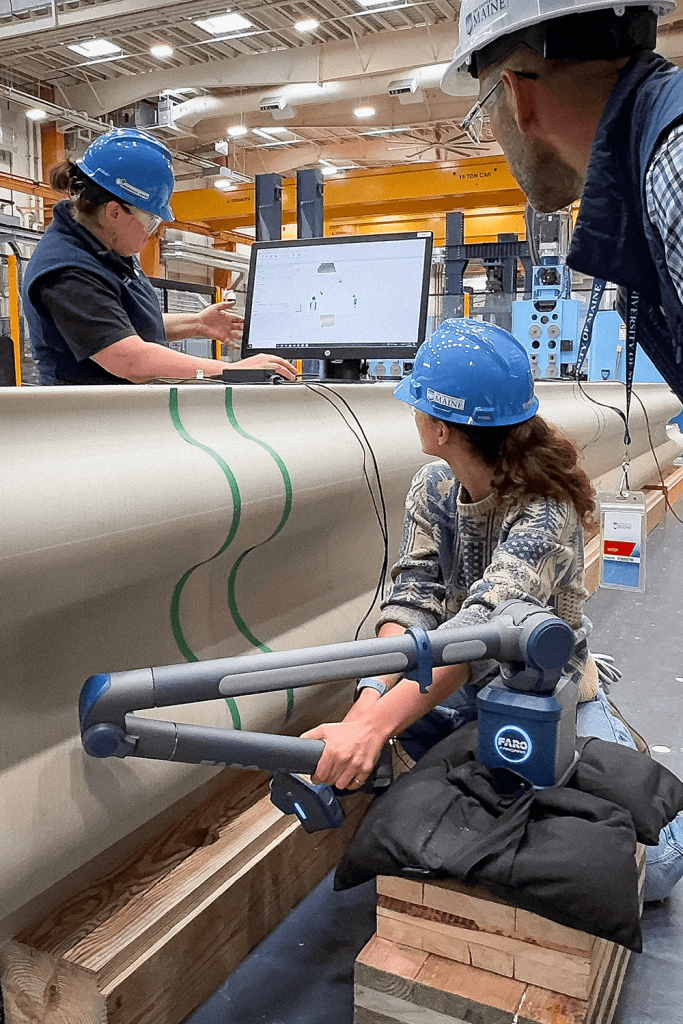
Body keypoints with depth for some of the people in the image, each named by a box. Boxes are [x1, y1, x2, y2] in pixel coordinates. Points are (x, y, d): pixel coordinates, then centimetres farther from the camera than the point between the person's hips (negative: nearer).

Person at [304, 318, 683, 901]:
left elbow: (485, 624, -42)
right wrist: (370, 699, -34)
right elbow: (413, 598, -16)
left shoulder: (546, 508, -29)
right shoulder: (434, 487, -9)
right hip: (463, 686, 6)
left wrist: (372, 727, -53)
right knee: (375, 695, -19)